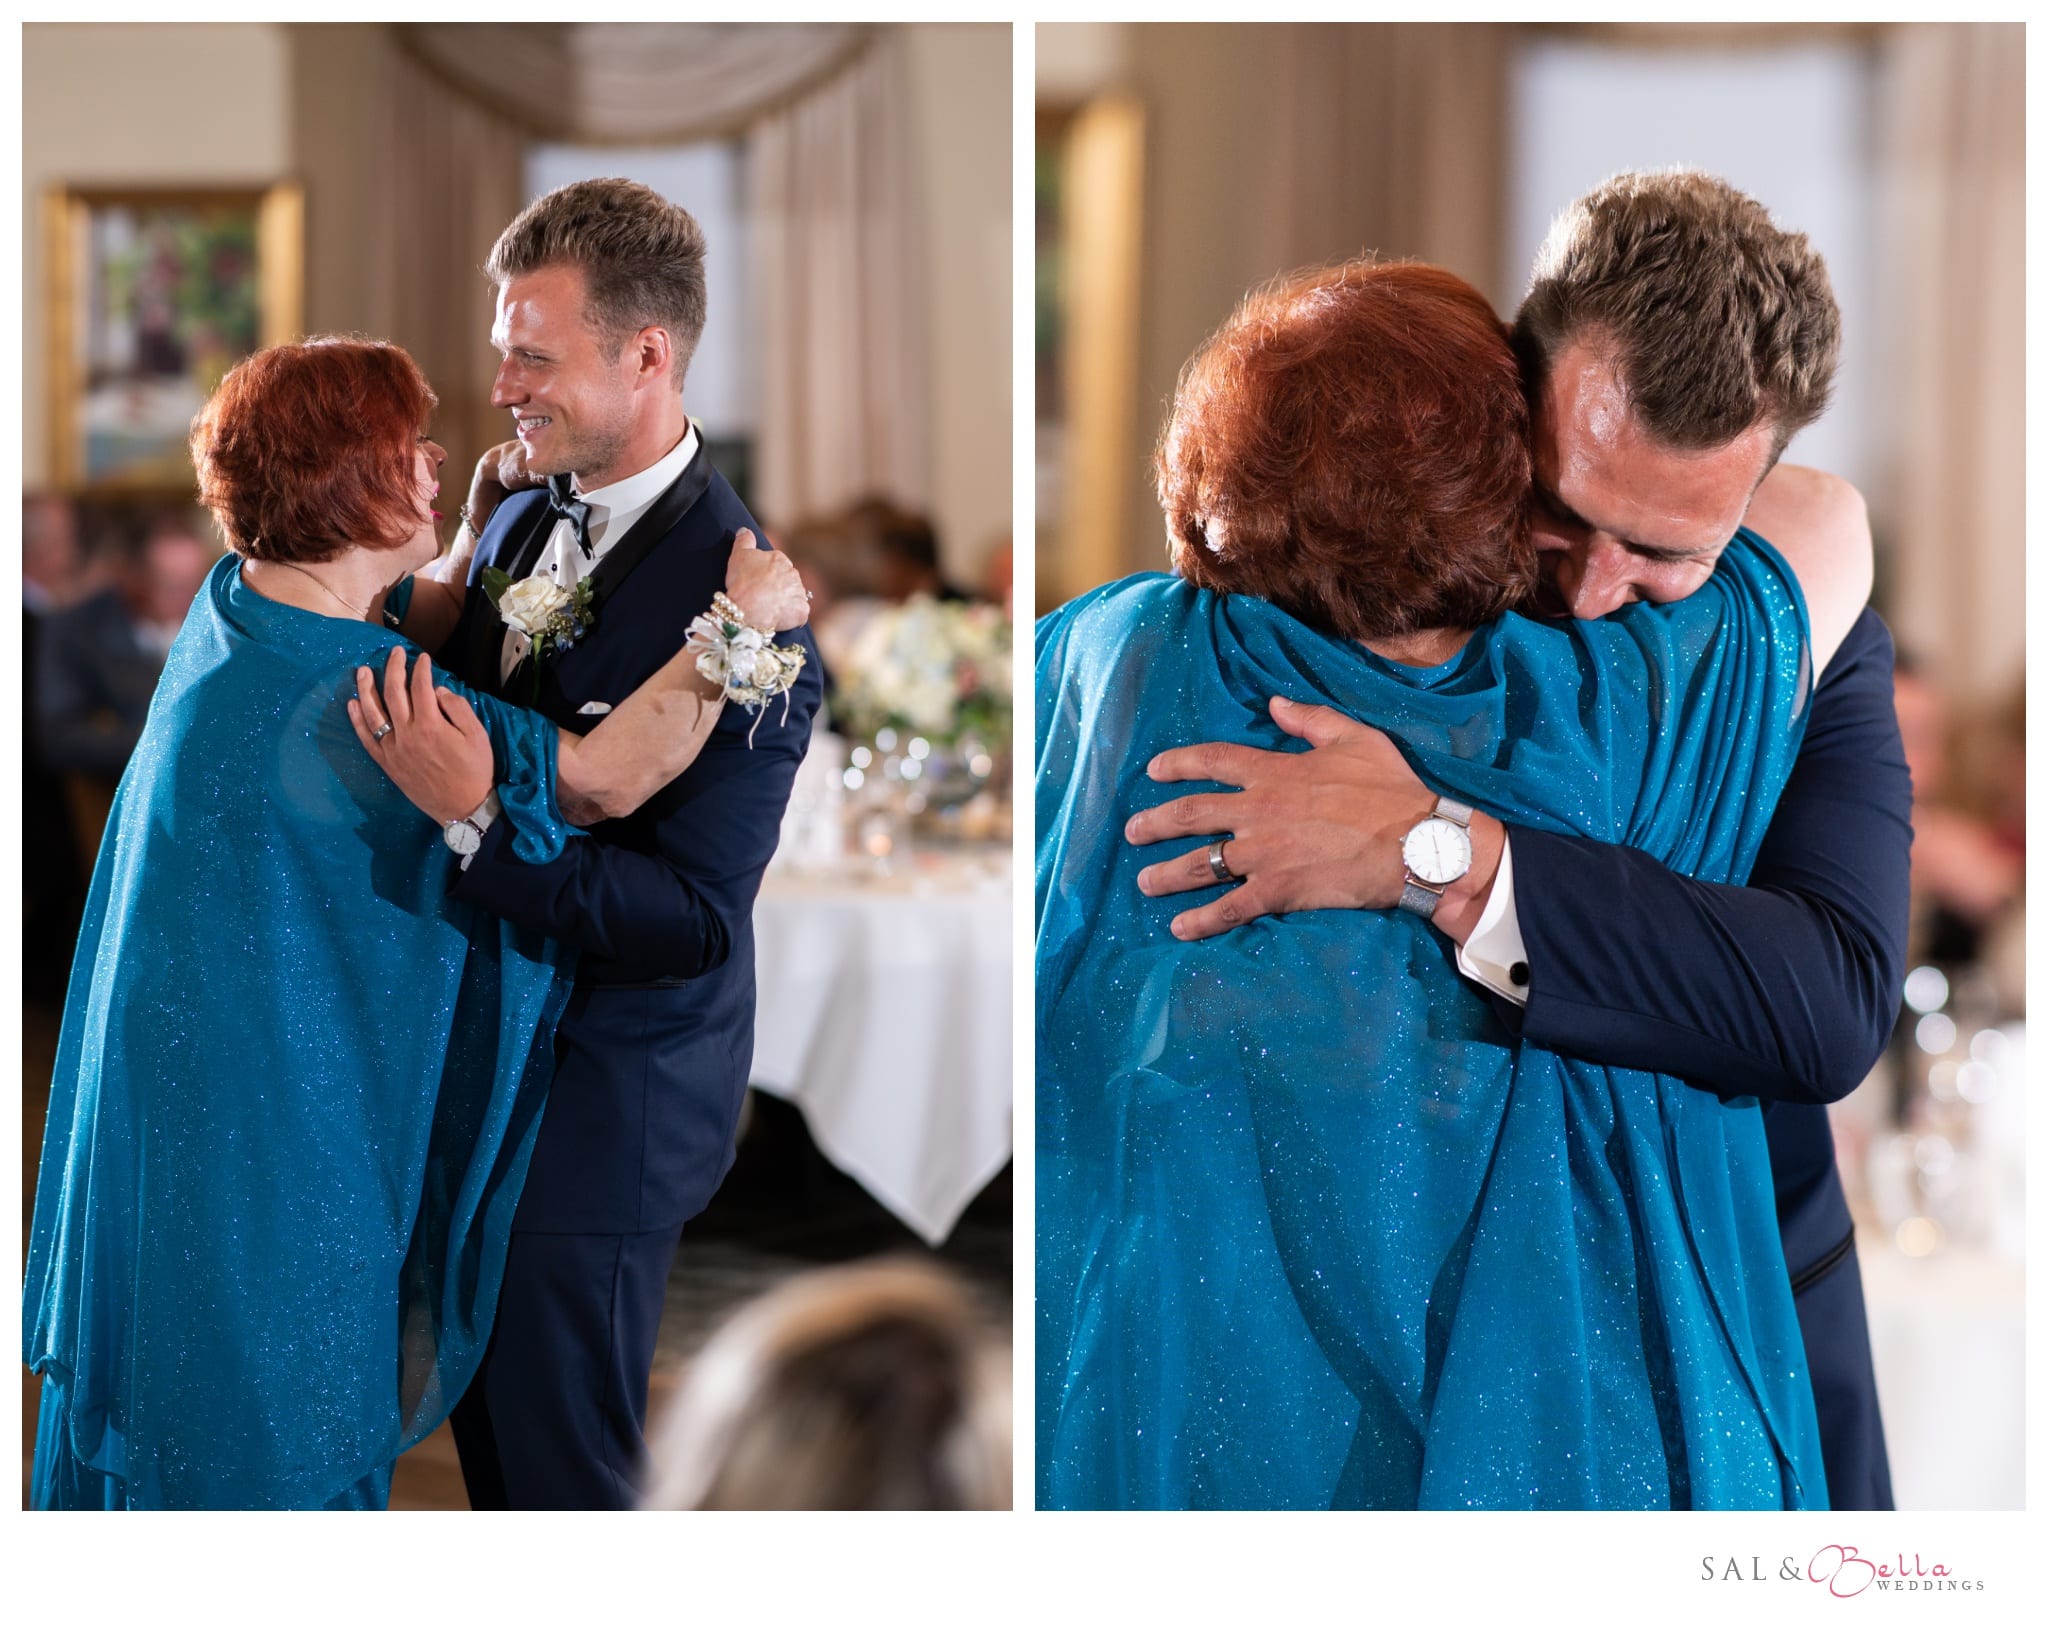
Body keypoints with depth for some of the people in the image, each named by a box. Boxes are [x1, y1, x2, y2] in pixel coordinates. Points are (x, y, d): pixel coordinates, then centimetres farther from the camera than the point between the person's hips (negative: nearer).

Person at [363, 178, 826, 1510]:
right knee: (483, 1410, 22)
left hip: (605, 1101, -8)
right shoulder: (527, 519, 3)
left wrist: (481, 816, -36)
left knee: (562, 1457, 5)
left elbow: (694, 914, -27)